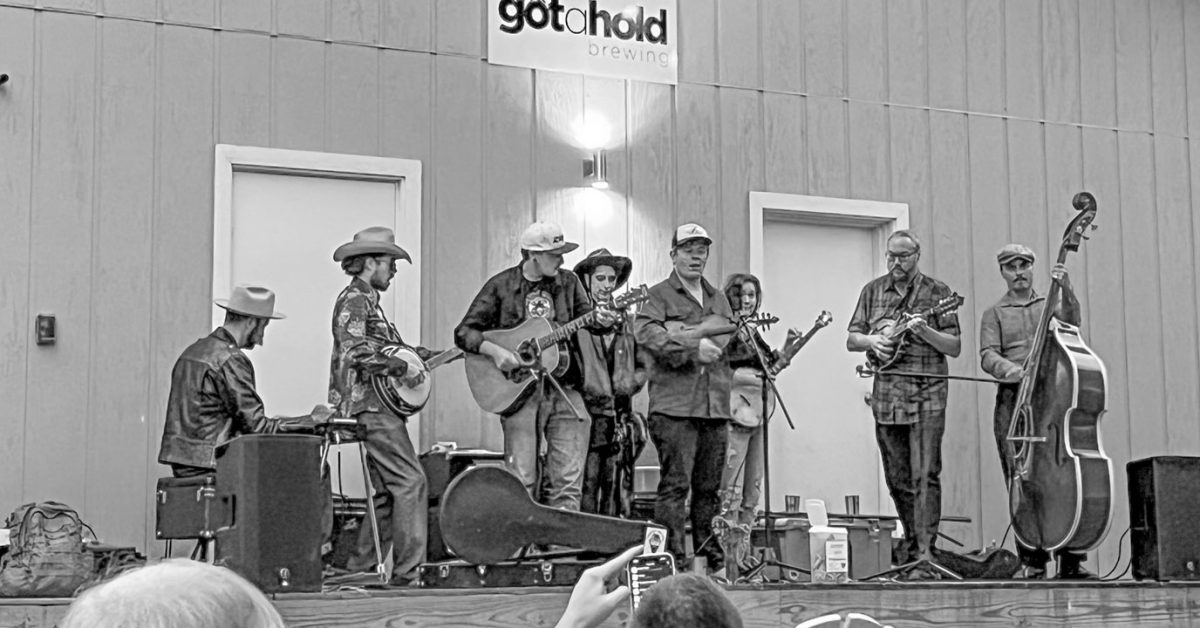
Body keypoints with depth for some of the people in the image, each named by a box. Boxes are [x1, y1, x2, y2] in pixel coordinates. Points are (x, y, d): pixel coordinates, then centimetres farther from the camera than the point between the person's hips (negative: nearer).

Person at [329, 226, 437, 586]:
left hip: (379, 405, 10)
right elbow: (354, 352, -23)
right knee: (411, 481, -12)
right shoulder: (354, 300, -10)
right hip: (370, 404, -10)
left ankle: (360, 567, 15)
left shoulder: (367, 300, 21)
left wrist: (416, 355, 17)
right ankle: (407, 571, -11)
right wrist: (401, 367, -20)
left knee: (385, 491, 11)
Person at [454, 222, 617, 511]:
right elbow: (464, 332, 2)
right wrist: (494, 351, -15)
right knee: (521, 482, -6)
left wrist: (600, 320, -17)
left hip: (564, 389, 3)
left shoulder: (568, 281, 10)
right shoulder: (501, 286, 1)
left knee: (567, 482, -3)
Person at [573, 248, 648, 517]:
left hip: (620, 413, 5)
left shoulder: (625, 320, 18)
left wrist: (631, 382, 3)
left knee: (619, 493, 4)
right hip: (586, 412, -5)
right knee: (585, 489, -8)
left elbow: (642, 365, 22)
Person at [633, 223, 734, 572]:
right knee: (675, 483, -9)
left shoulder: (718, 298, 23)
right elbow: (645, 332, -14)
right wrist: (692, 347, -21)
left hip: (716, 405, 6)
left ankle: (709, 551, 18)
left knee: (709, 486, 11)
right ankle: (671, 554, -7)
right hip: (675, 404, -6)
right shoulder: (660, 294, 3)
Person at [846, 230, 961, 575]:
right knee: (897, 479, 11)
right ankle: (912, 541, 25)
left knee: (925, 477, -11)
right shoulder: (873, 291, 11)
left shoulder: (937, 292, 1)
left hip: (927, 397, -4)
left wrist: (925, 331, -19)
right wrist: (871, 341, -8)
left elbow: (955, 347, -2)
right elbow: (851, 340, 13)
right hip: (885, 397, 4)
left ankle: (925, 553, -13)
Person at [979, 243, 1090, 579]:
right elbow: (988, 356, 2)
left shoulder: (1050, 305, 19)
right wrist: (1018, 372, -19)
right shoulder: (994, 314, 16)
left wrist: (1065, 289, -22)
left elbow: (1071, 322, -3)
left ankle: (1071, 561, -6)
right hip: (1013, 400, -1)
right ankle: (1032, 561, -4)